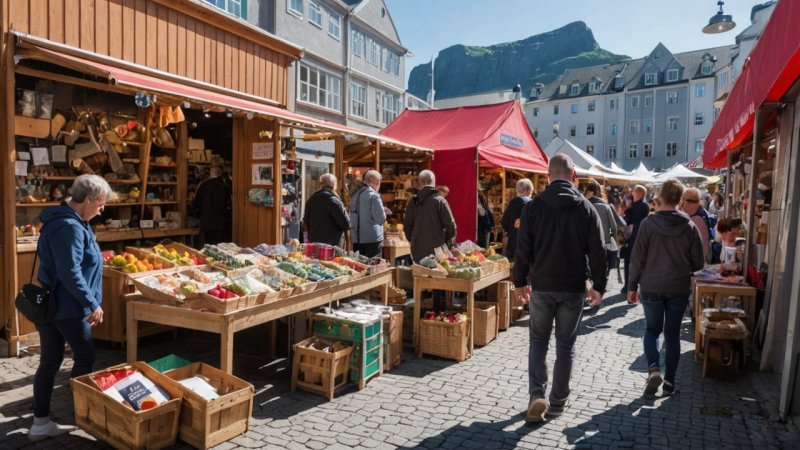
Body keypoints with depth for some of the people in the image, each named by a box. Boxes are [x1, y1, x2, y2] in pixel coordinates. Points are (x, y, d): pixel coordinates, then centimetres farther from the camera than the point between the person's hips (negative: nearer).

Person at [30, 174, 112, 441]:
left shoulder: (68, 221, 10)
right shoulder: (70, 227, -22)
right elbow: (70, 273, -26)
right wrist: (92, 304, -19)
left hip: (48, 304, 10)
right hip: (65, 307, -10)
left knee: (50, 362, 13)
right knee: (85, 357, 6)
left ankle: (40, 423, 21)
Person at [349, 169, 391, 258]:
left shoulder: (356, 194, 9)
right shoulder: (374, 195, -13)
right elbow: (380, 219, -17)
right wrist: (384, 212, 6)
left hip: (356, 238, 7)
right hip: (372, 238, -7)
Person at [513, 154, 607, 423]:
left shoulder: (534, 206, -4)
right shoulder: (586, 208, -2)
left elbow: (523, 249, -4)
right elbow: (597, 252, -1)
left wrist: (520, 281, 6)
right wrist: (599, 285, 8)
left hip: (541, 286, 0)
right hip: (574, 287, 1)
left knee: (538, 341, 13)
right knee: (565, 345, 11)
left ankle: (537, 395, 0)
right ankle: (557, 403, 19)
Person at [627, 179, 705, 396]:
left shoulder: (648, 224, -10)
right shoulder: (690, 227, -4)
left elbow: (637, 258, -8)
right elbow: (698, 263, 1)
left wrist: (632, 286, 0)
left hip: (651, 287, -1)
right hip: (679, 289, 1)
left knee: (652, 330, 15)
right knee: (672, 335, 12)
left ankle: (653, 369, -3)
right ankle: (669, 381, 16)